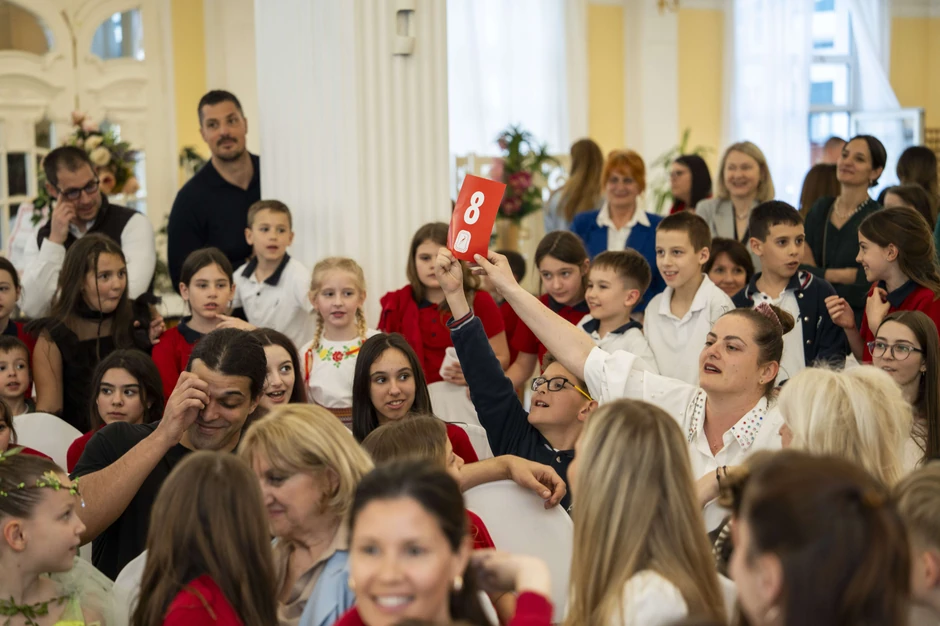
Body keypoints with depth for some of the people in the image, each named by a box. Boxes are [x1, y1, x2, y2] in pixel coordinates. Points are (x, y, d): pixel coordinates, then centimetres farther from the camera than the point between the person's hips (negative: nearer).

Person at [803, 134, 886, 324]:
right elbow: (801, 268, 2)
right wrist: (840, 275, -11)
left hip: (857, 322, -4)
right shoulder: (819, 210, 7)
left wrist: (818, 274, -7)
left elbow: (863, 289, -16)